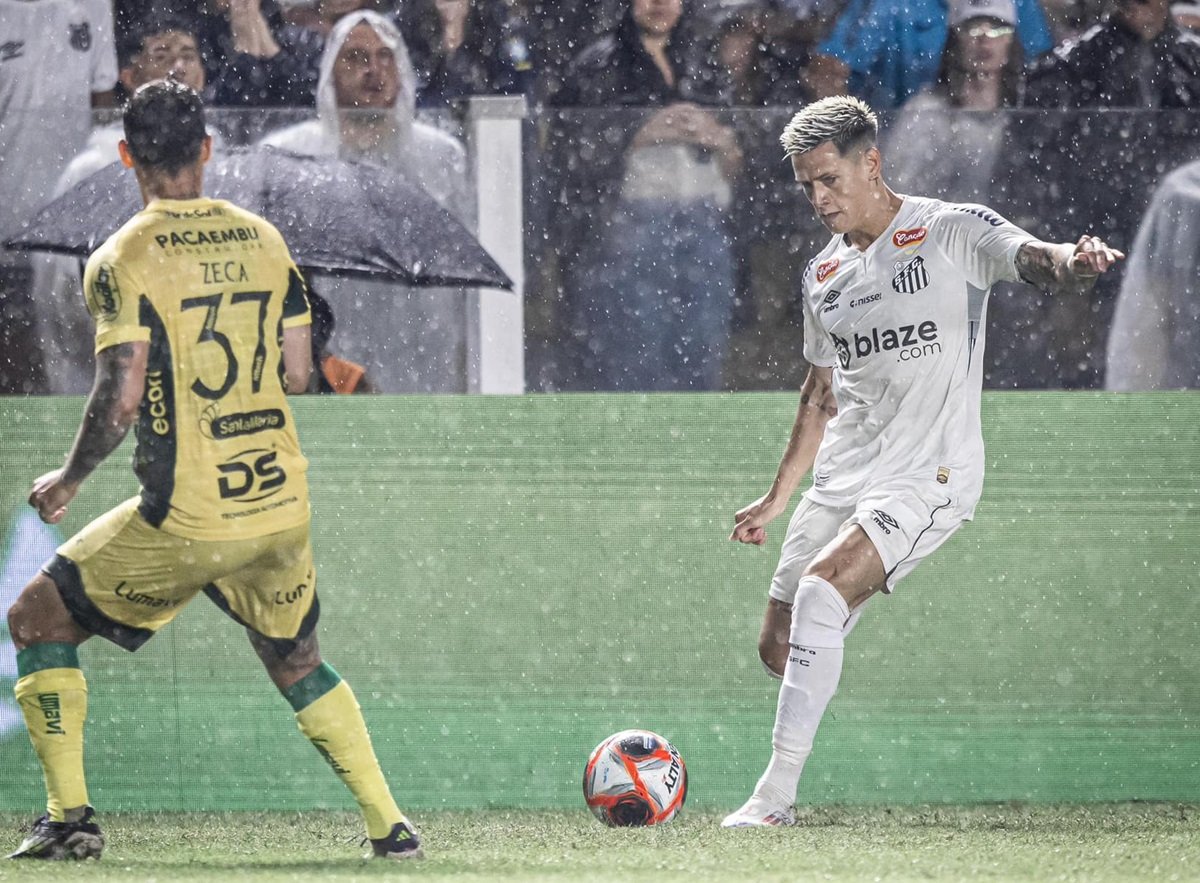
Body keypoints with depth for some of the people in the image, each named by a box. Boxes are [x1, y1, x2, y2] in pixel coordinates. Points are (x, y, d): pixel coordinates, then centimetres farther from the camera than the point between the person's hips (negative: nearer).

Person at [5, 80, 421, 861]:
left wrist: (69, 479, -2)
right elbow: (297, 372, 8)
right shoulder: (264, 240, 5)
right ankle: (390, 825, 17)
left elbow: (121, 397, -17)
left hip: (185, 519, -5)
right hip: (282, 504, 5)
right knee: (297, 662, 26)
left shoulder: (123, 260, -10)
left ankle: (69, 816, 6)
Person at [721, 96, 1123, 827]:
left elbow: (1035, 259, -22)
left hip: (929, 474, -7)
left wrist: (1072, 262, -46)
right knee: (780, 647, 5)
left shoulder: (953, 231, -5)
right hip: (842, 480, 7)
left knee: (822, 589, -27)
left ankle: (776, 795, -26)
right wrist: (778, 499, 28)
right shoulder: (823, 277, 14)